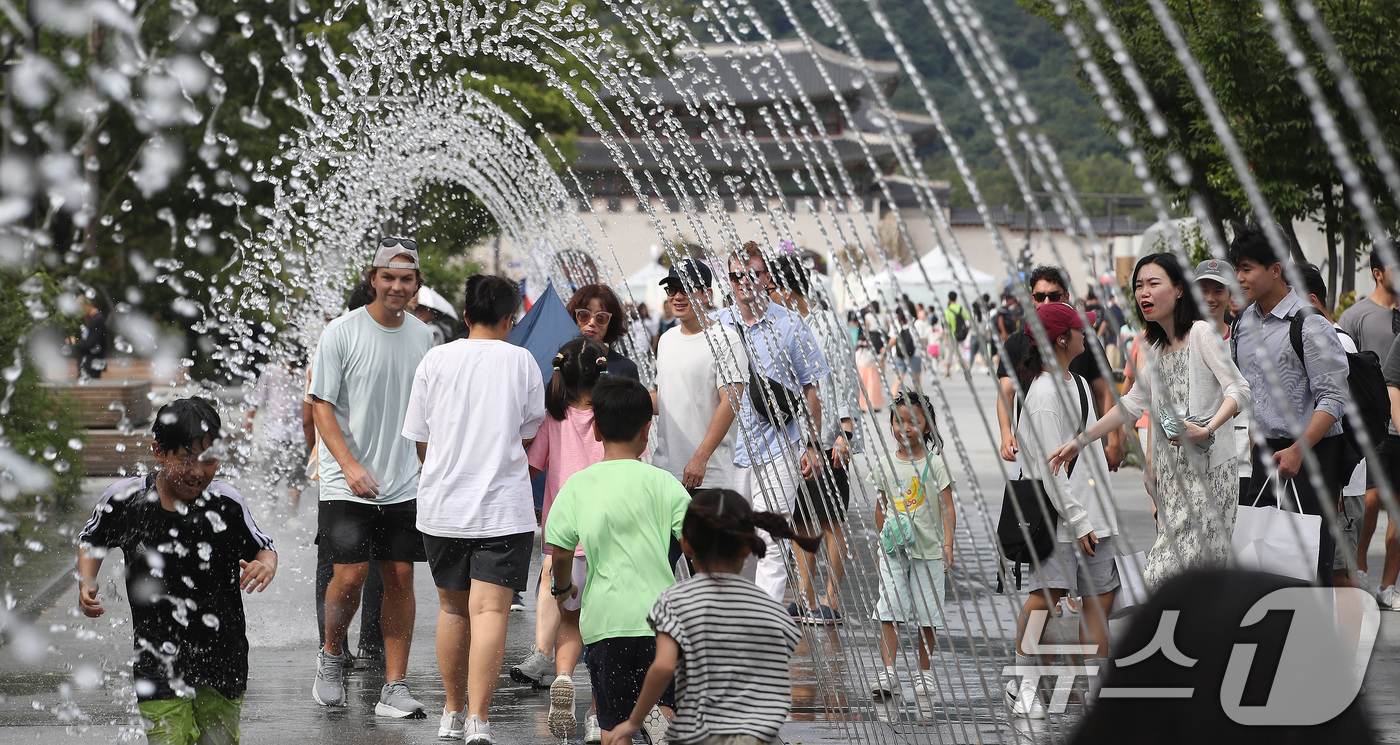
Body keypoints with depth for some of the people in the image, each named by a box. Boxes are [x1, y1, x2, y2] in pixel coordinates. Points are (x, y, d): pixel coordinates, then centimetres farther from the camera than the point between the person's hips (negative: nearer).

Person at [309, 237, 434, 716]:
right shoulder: (342, 332, -7)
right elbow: (321, 405, -7)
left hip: (404, 485, 4)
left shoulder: (422, 336, 8)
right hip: (347, 484, -4)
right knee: (350, 574, -11)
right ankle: (332, 655, 17)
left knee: (400, 578, 1)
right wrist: (350, 465, -17)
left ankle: (395, 687, 6)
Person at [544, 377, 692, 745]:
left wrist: (563, 588, 19)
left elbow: (560, 551, -1)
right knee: (666, 701, 9)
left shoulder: (578, 485, 2)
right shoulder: (661, 482, 0)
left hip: (605, 618, 1)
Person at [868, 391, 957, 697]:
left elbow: (947, 509, -4)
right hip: (892, 550, 2)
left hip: (927, 550, -2)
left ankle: (924, 672, 17)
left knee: (926, 614, 5)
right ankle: (887, 672, -10)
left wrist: (948, 546, -12)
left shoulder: (935, 465, -3)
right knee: (888, 609, -8)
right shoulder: (885, 465, 5)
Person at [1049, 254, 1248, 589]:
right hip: (1172, 470, 7)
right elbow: (1133, 403, 25)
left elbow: (1238, 389, -11)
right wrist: (1079, 441, 23)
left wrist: (1206, 430, -26)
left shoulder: (1201, 333, -6)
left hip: (1207, 467, -7)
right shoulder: (1157, 349, 17)